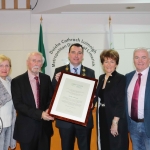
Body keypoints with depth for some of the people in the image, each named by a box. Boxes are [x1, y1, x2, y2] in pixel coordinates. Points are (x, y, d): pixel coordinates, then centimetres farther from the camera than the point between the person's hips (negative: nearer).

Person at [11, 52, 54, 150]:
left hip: (45, 126, 3)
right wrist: (40, 114, -23)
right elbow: (18, 105, -14)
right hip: (26, 128, -3)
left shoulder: (46, 78, 4)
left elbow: (51, 97, 6)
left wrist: (48, 110, -16)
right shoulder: (17, 81, -7)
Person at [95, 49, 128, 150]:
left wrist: (115, 122, -21)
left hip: (114, 120, -6)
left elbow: (121, 102, -17)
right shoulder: (101, 78, 8)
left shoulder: (121, 79, -12)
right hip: (102, 118, 6)